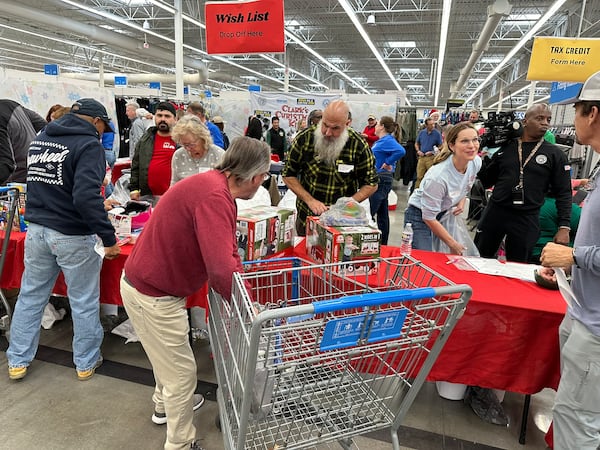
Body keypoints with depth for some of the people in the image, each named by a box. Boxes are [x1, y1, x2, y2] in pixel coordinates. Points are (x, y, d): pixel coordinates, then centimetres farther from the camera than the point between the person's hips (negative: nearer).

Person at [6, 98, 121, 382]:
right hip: (72, 236, -7)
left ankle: (18, 361, 33)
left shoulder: (40, 140, 10)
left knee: (30, 296, 19)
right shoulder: (88, 145, -15)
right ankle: (86, 363, 24)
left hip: (36, 229, 7)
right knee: (84, 302, 9)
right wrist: (109, 238, -22)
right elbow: (86, 197, -27)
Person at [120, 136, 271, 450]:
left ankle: (164, 405, 56)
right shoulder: (214, 196, -30)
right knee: (182, 372, 7)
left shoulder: (214, 186, 3)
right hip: (152, 295, -10)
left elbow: (228, 253, 6)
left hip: (150, 282, 10)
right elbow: (221, 270, -36)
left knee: (167, 354, 31)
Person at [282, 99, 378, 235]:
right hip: (306, 217, 2)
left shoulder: (359, 145, -13)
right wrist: (310, 200, -15)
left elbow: (371, 184, -3)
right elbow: (288, 175, -3)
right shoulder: (304, 138, -11)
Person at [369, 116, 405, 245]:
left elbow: (401, 151, -32)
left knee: (368, 214, -9)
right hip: (380, 180, 10)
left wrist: (387, 163, -22)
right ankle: (383, 244, 23)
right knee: (382, 214, 14)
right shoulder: (382, 140, 14)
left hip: (382, 180, -10)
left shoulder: (388, 140, -15)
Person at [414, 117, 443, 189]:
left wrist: (432, 152, -12)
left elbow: (440, 146, 0)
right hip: (421, 157, 3)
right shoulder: (422, 132, 6)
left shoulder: (437, 133, -3)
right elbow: (416, 143, 17)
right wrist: (418, 151, 0)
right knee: (419, 177, 5)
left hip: (431, 158, -3)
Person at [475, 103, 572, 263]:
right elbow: (485, 182, 8)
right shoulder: (505, 147, 3)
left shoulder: (556, 155, 1)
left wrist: (564, 227, -6)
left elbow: (563, 194, 1)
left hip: (527, 219, -1)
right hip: (495, 212, 1)